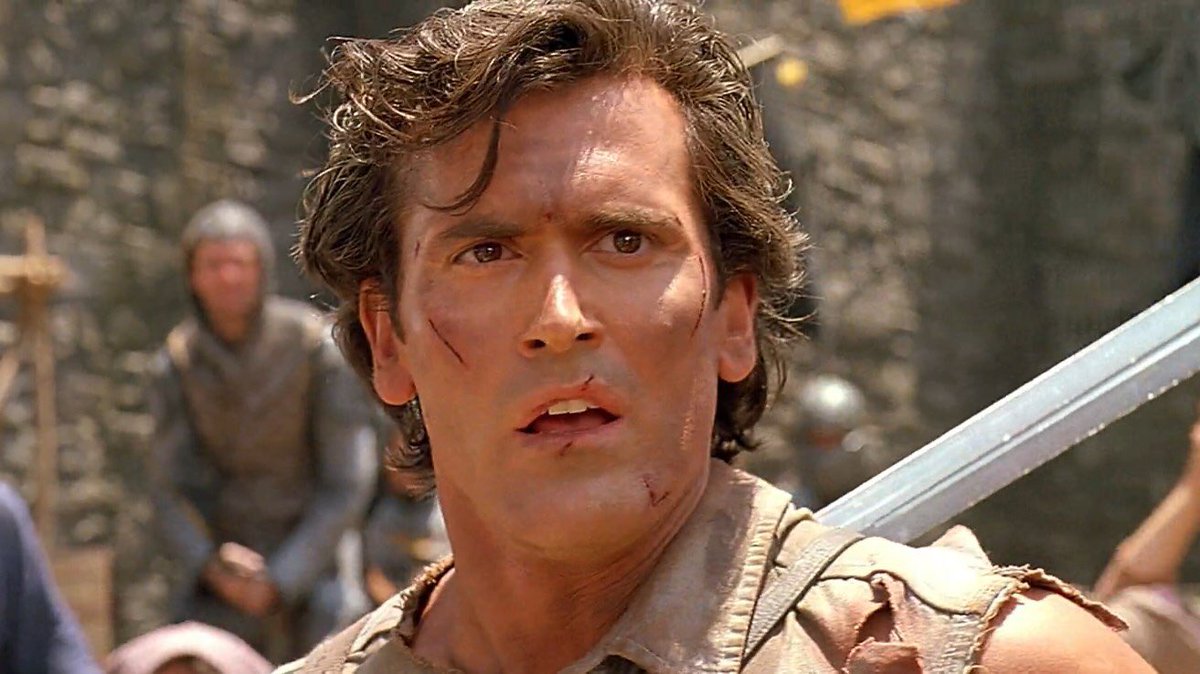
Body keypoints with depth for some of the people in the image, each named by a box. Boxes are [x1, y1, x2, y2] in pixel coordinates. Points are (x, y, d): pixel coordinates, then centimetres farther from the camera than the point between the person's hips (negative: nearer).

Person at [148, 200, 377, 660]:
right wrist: (212, 566, -18)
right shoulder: (176, 363, -3)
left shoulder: (319, 346, -12)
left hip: (312, 567, -2)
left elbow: (348, 487, -10)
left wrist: (279, 580, -15)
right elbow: (171, 489, 1)